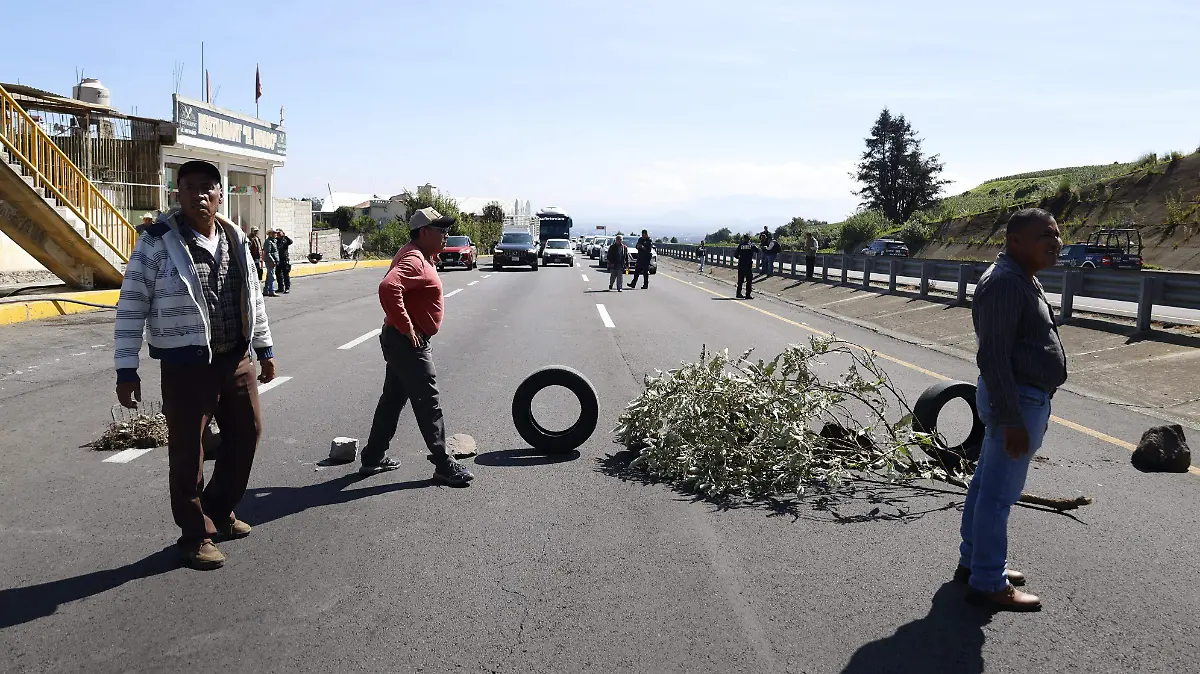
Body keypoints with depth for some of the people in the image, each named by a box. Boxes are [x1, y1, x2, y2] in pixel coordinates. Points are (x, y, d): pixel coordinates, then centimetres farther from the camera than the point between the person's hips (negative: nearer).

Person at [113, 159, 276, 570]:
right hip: (187, 365, -6)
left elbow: (254, 298, 16)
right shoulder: (158, 242, -10)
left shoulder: (235, 239, 7)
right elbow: (131, 306, -9)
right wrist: (127, 370, -11)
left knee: (246, 434, 15)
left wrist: (265, 349, 16)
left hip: (237, 360, 6)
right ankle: (195, 535, 18)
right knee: (188, 450, 2)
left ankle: (220, 511, 36)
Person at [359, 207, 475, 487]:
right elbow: (388, 288, -36)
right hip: (409, 343, -11)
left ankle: (373, 457, 27)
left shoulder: (420, 256, 14)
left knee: (392, 399, 17)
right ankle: (444, 466, 2)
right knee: (428, 404, -5)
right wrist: (407, 328, -29)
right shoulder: (414, 260, -20)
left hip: (402, 341, 11)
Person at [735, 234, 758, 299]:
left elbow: (735, 254, -3)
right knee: (749, 280, 3)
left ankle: (739, 293, 16)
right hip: (748, 265, -2)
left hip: (741, 265, 2)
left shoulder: (740, 245, -1)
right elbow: (757, 250, 12)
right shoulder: (751, 245, -2)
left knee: (740, 280, 12)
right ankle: (748, 294, -1)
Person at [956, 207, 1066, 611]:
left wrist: (1036, 405, 24)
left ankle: (974, 562, 29)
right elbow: (993, 357, -25)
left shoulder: (1022, 279, 14)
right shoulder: (1004, 282, -20)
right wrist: (1012, 420, -25)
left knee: (986, 484, 17)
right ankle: (989, 583, 7)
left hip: (1024, 398, 11)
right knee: (998, 494, -2)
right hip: (1017, 401, -11)